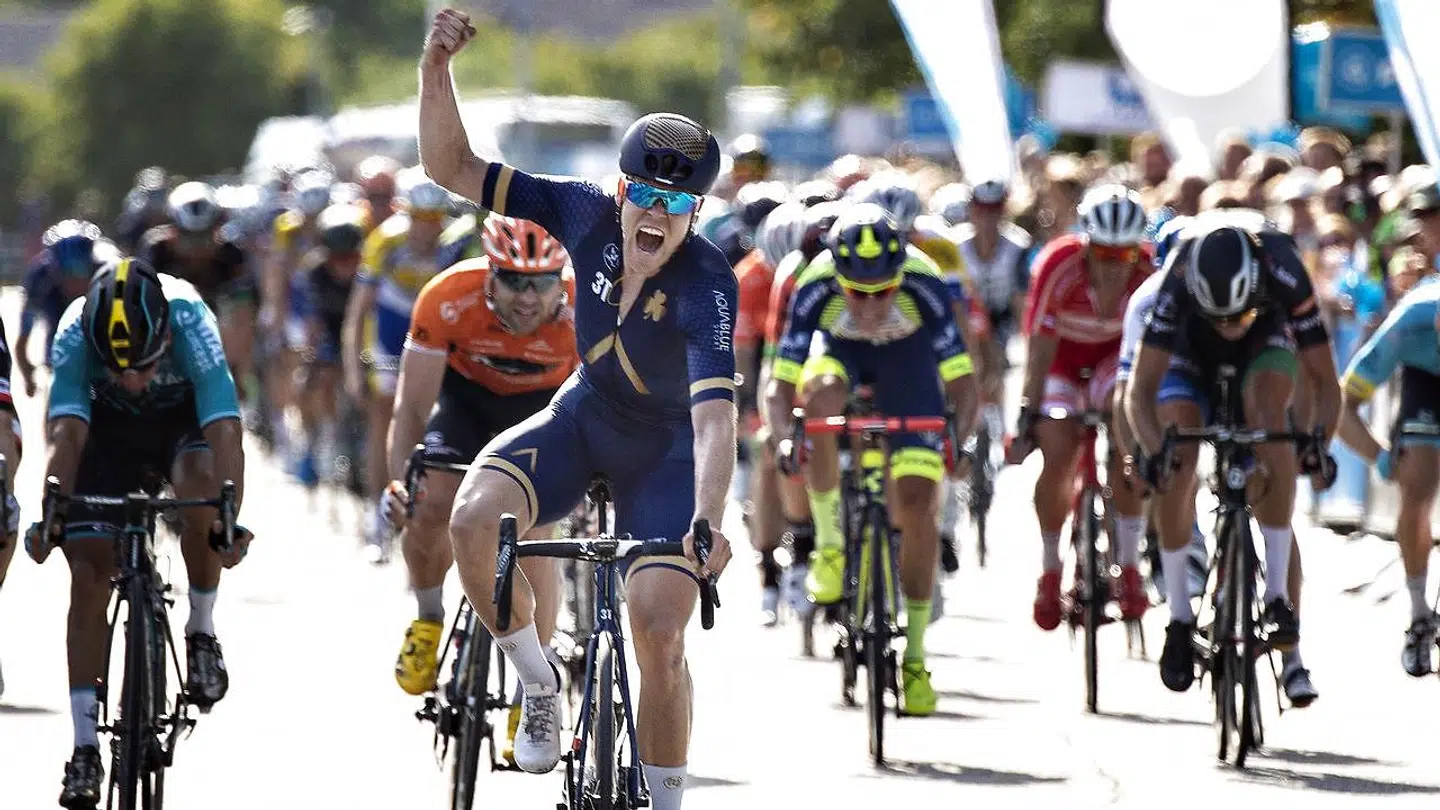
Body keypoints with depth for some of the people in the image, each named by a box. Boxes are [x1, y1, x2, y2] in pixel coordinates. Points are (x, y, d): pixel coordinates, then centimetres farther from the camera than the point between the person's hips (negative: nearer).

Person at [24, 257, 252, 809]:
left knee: (200, 486, -33)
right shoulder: (75, 333, -33)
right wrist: (49, 512, -53)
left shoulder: (190, 323, -36)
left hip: (184, 419, -1)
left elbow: (225, 433, -41)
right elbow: (67, 433, -38)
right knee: (89, 574, -11)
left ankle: (202, 631, -8)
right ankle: (85, 748, -6)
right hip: (109, 427, 1)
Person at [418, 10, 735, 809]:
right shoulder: (588, 215, -19)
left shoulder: (706, 286, -31)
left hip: (666, 448, -3)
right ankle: (539, 686, -2)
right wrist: (435, 69, -34)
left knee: (659, 635, -14)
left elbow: (714, 413, -42)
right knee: (474, 518, -26)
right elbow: (454, 168, -18)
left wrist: (707, 518, -57)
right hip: (586, 414, 3)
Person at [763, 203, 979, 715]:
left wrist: (963, 434, -50)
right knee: (822, 397, -38)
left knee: (917, 505, -10)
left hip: (908, 353, 0)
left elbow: (959, 380, -32)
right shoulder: (817, 287, -33)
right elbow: (782, 383, -31)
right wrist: (781, 433, -50)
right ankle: (829, 543, -18)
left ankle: (915, 659, 1)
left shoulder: (923, 283, -34)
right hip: (840, 349, 0)